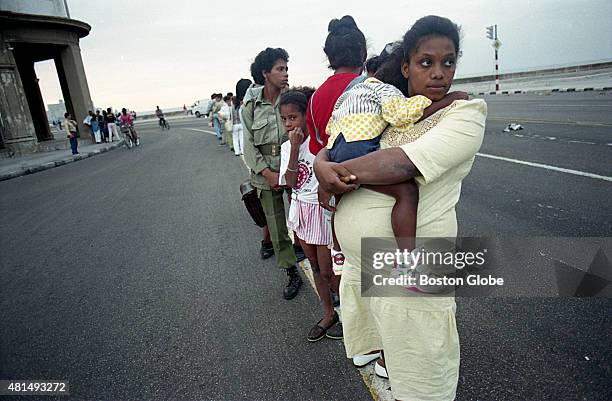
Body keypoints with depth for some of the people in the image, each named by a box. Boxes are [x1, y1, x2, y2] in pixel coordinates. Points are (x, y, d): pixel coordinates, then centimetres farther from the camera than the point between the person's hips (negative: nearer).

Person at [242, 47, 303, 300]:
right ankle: (292, 274, 25)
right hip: (266, 176, 2)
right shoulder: (250, 107, 3)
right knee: (276, 229, 9)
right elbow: (249, 145, 2)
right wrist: (268, 173, -9)